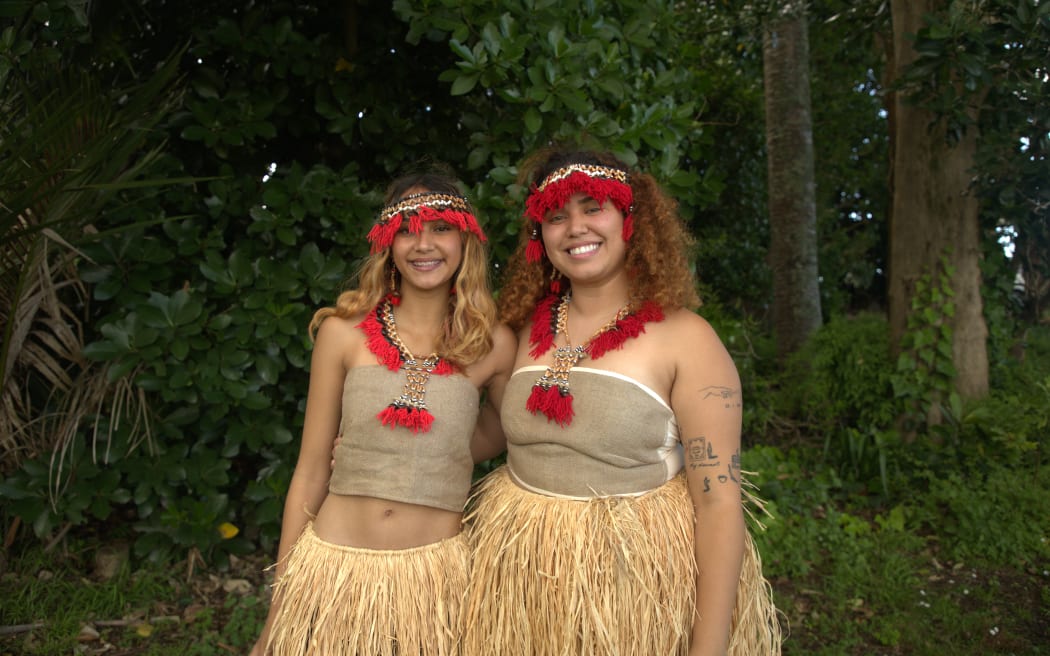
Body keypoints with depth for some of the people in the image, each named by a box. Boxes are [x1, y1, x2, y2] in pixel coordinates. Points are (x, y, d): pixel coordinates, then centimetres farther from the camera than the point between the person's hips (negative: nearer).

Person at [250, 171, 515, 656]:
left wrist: (439, 453, 2)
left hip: (433, 574, 0)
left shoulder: (493, 344, -4)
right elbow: (311, 474, 1)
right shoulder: (344, 333, -4)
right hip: (335, 567, 0)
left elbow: (506, 432, 16)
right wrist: (278, 611, 5)